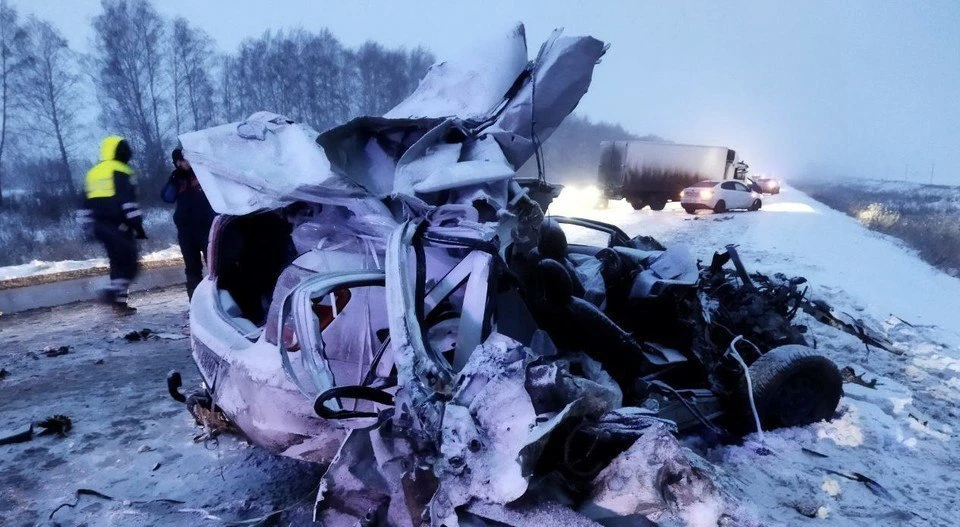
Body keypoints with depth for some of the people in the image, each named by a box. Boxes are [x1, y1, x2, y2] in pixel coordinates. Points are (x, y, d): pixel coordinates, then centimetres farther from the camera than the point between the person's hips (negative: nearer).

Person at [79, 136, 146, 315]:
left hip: (100, 226, 8)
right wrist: (138, 225, -14)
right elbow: (128, 202, -16)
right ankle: (112, 292, -23)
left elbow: (86, 206, 19)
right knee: (130, 264, -6)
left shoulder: (92, 173, 18)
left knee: (117, 263, 13)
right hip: (119, 226, -8)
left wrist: (89, 228, 23)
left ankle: (119, 302, 11)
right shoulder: (121, 172, -7)